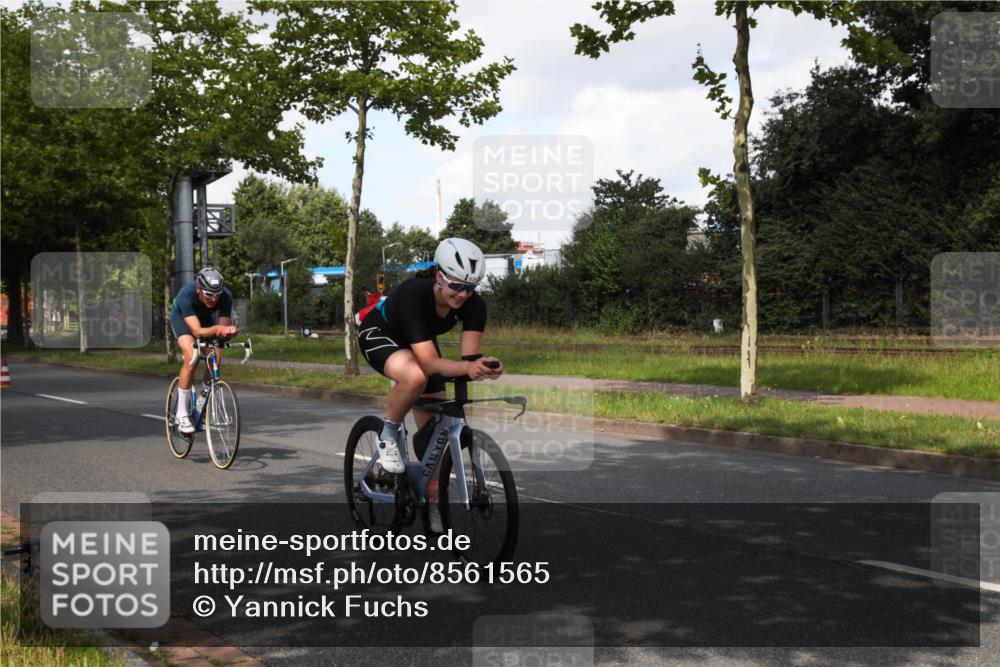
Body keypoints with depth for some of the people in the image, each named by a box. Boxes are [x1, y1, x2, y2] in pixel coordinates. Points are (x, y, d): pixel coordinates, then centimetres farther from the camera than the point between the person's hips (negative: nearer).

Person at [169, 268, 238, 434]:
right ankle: (182, 414, -17)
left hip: (206, 318, 3)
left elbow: (225, 326, -30)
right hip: (181, 317, -3)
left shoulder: (226, 297, -33)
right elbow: (197, 331, -47)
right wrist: (216, 328, -66)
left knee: (215, 357, -19)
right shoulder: (186, 295, -40)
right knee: (191, 357, -26)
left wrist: (229, 331, -54)